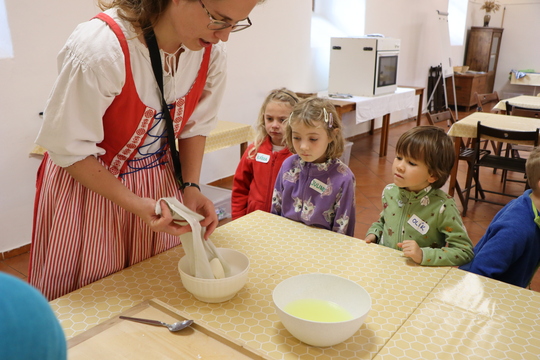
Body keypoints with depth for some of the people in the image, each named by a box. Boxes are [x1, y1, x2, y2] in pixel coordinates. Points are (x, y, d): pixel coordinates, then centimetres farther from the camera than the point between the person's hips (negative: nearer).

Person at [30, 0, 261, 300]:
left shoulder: (212, 51, -13)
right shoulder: (99, 47, -29)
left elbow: (196, 126, 1)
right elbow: (69, 147, -19)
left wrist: (191, 186, -12)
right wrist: (134, 204, -26)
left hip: (160, 180, 4)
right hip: (87, 180, -4)